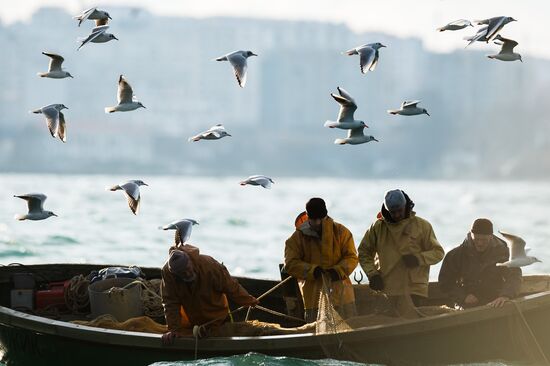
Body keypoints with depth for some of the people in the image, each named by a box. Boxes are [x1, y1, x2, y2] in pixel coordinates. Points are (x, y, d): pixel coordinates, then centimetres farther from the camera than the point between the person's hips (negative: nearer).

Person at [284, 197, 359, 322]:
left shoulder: (341, 232, 4)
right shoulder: (298, 238, 1)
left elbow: (352, 257, 2)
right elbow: (290, 264, -4)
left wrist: (338, 271, -18)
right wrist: (312, 270, -21)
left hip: (341, 293, 1)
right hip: (314, 297, -1)